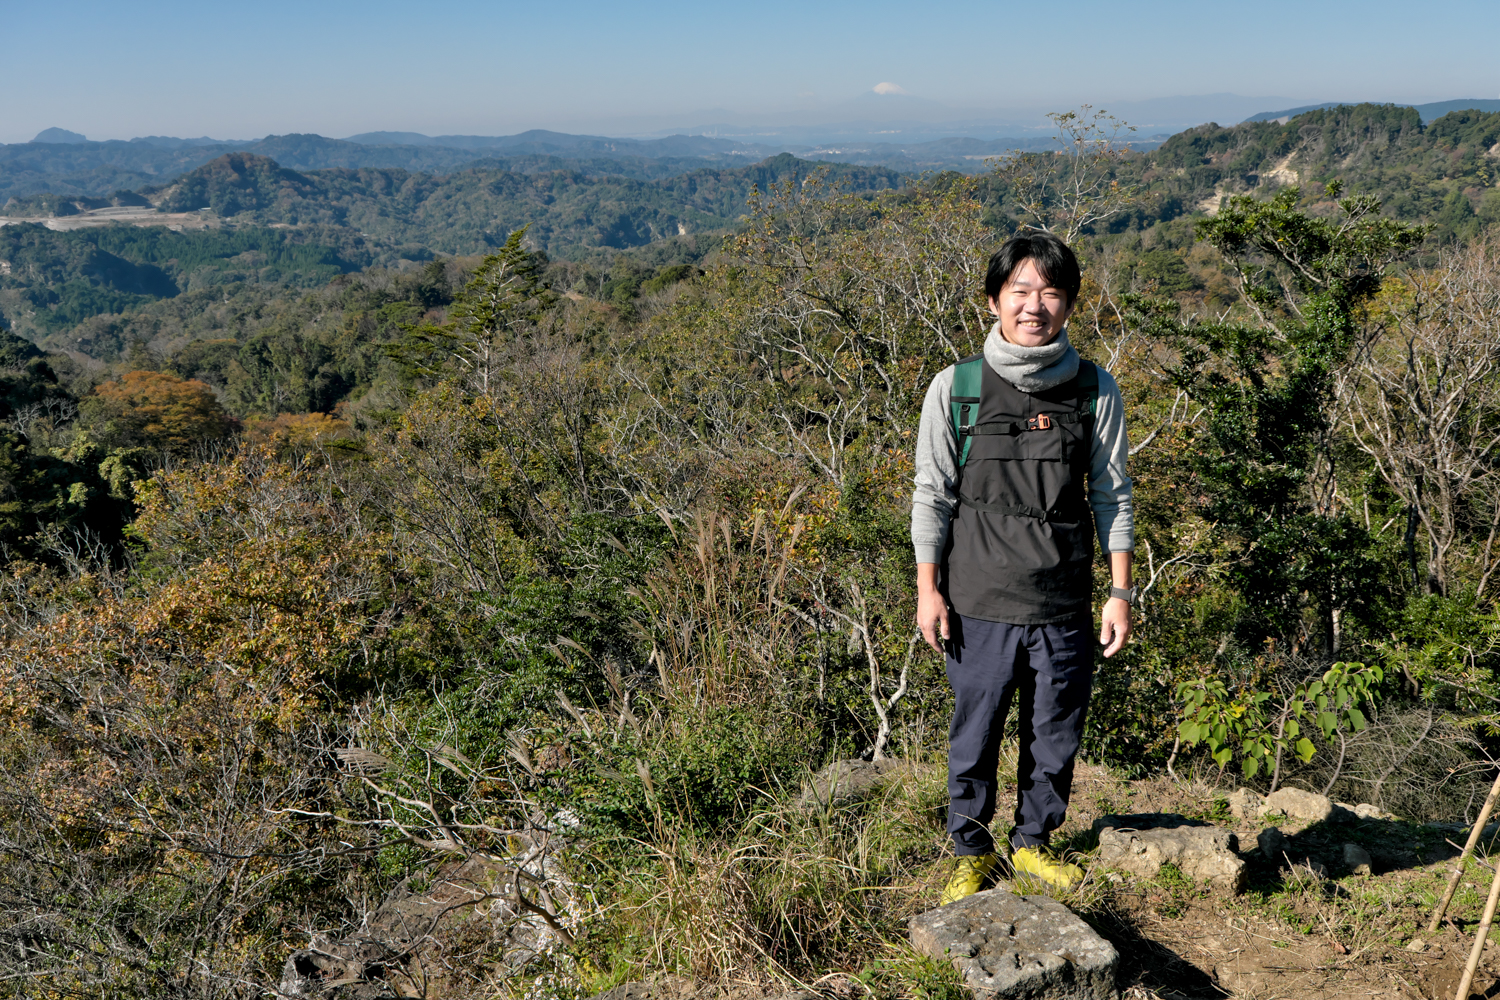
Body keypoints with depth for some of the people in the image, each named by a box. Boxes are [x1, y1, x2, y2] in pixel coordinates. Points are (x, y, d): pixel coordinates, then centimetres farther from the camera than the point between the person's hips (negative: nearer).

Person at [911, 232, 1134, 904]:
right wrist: (927, 590, -1)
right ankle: (972, 850, 31)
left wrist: (1121, 591, 3)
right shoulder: (955, 388, -3)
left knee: (1056, 737, 13)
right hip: (980, 604, -1)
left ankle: (1033, 841, 36)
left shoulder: (1095, 391, 1)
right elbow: (932, 494, 1)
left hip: (1063, 608, 2)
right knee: (975, 735, 9)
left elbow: (1111, 497, 7)